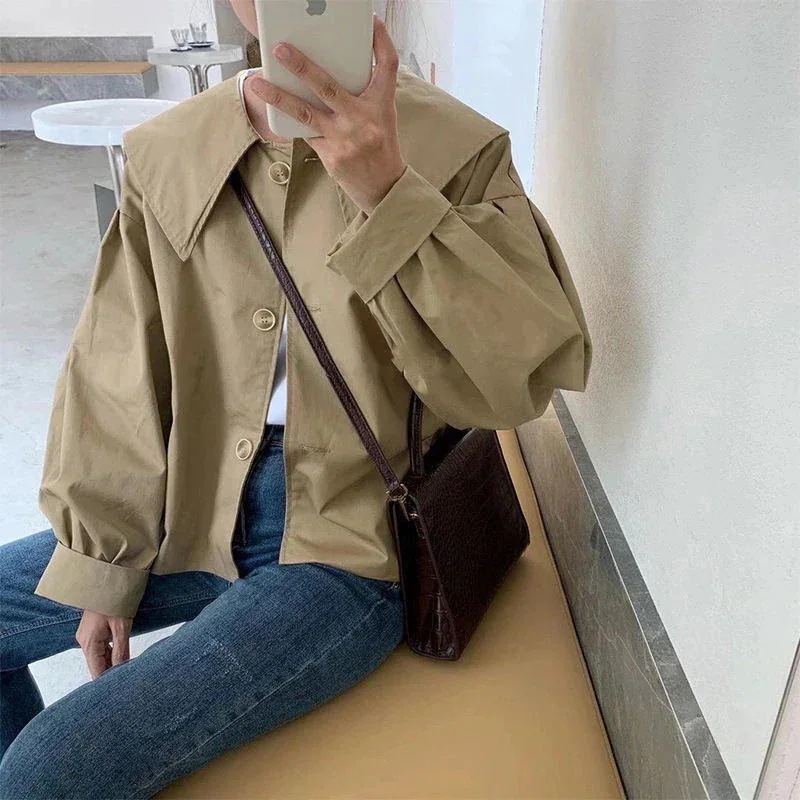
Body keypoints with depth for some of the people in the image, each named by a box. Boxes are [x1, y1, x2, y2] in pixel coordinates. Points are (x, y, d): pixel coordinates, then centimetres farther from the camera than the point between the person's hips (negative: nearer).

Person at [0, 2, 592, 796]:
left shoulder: (457, 151, -9)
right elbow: (118, 379, 5)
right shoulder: (164, 152, 2)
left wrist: (388, 196, -30)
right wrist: (103, 567, 5)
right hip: (194, 520, 6)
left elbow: (525, 374, -21)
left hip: (348, 549, -5)